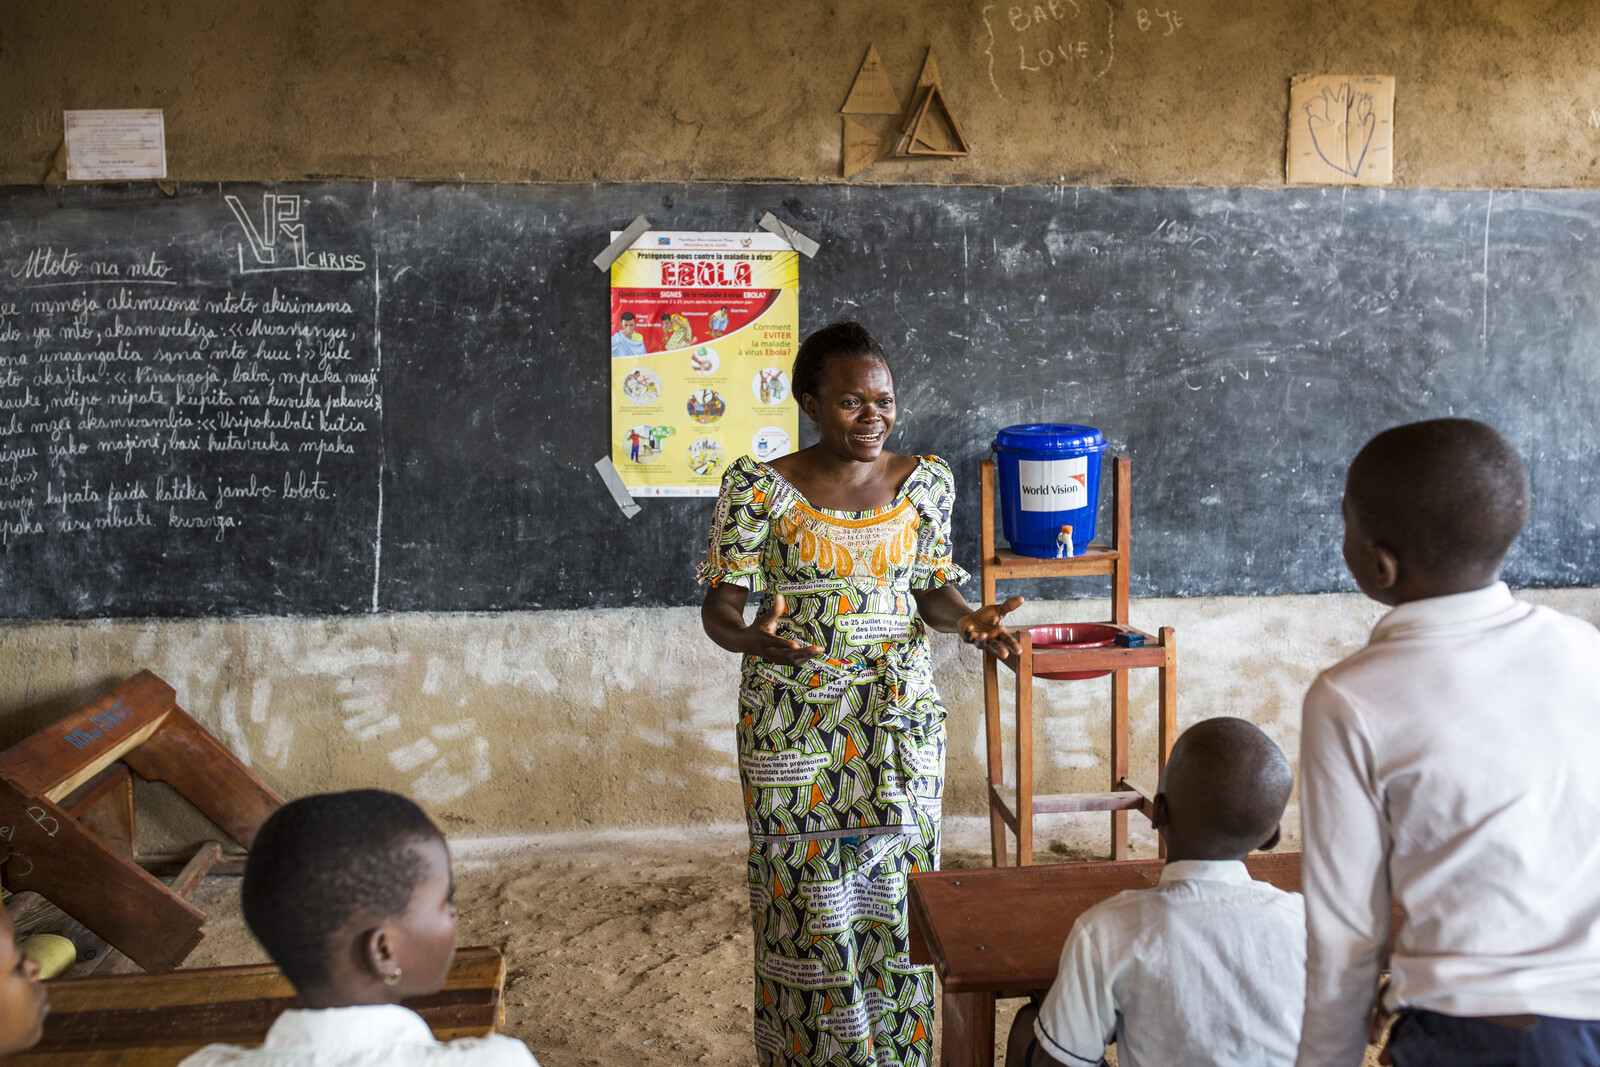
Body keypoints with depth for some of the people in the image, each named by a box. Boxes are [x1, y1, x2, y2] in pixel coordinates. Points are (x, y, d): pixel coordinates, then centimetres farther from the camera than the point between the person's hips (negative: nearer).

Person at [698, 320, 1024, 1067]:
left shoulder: (925, 480, 2)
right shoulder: (759, 488, -8)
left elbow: (931, 586, 10)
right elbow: (719, 605, -8)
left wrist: (966, 618, -12)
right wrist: (755, 638, -30)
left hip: (899, 719, 3)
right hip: (795, 721, -3)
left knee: (896, 889, 10)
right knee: (808, 895, 3)